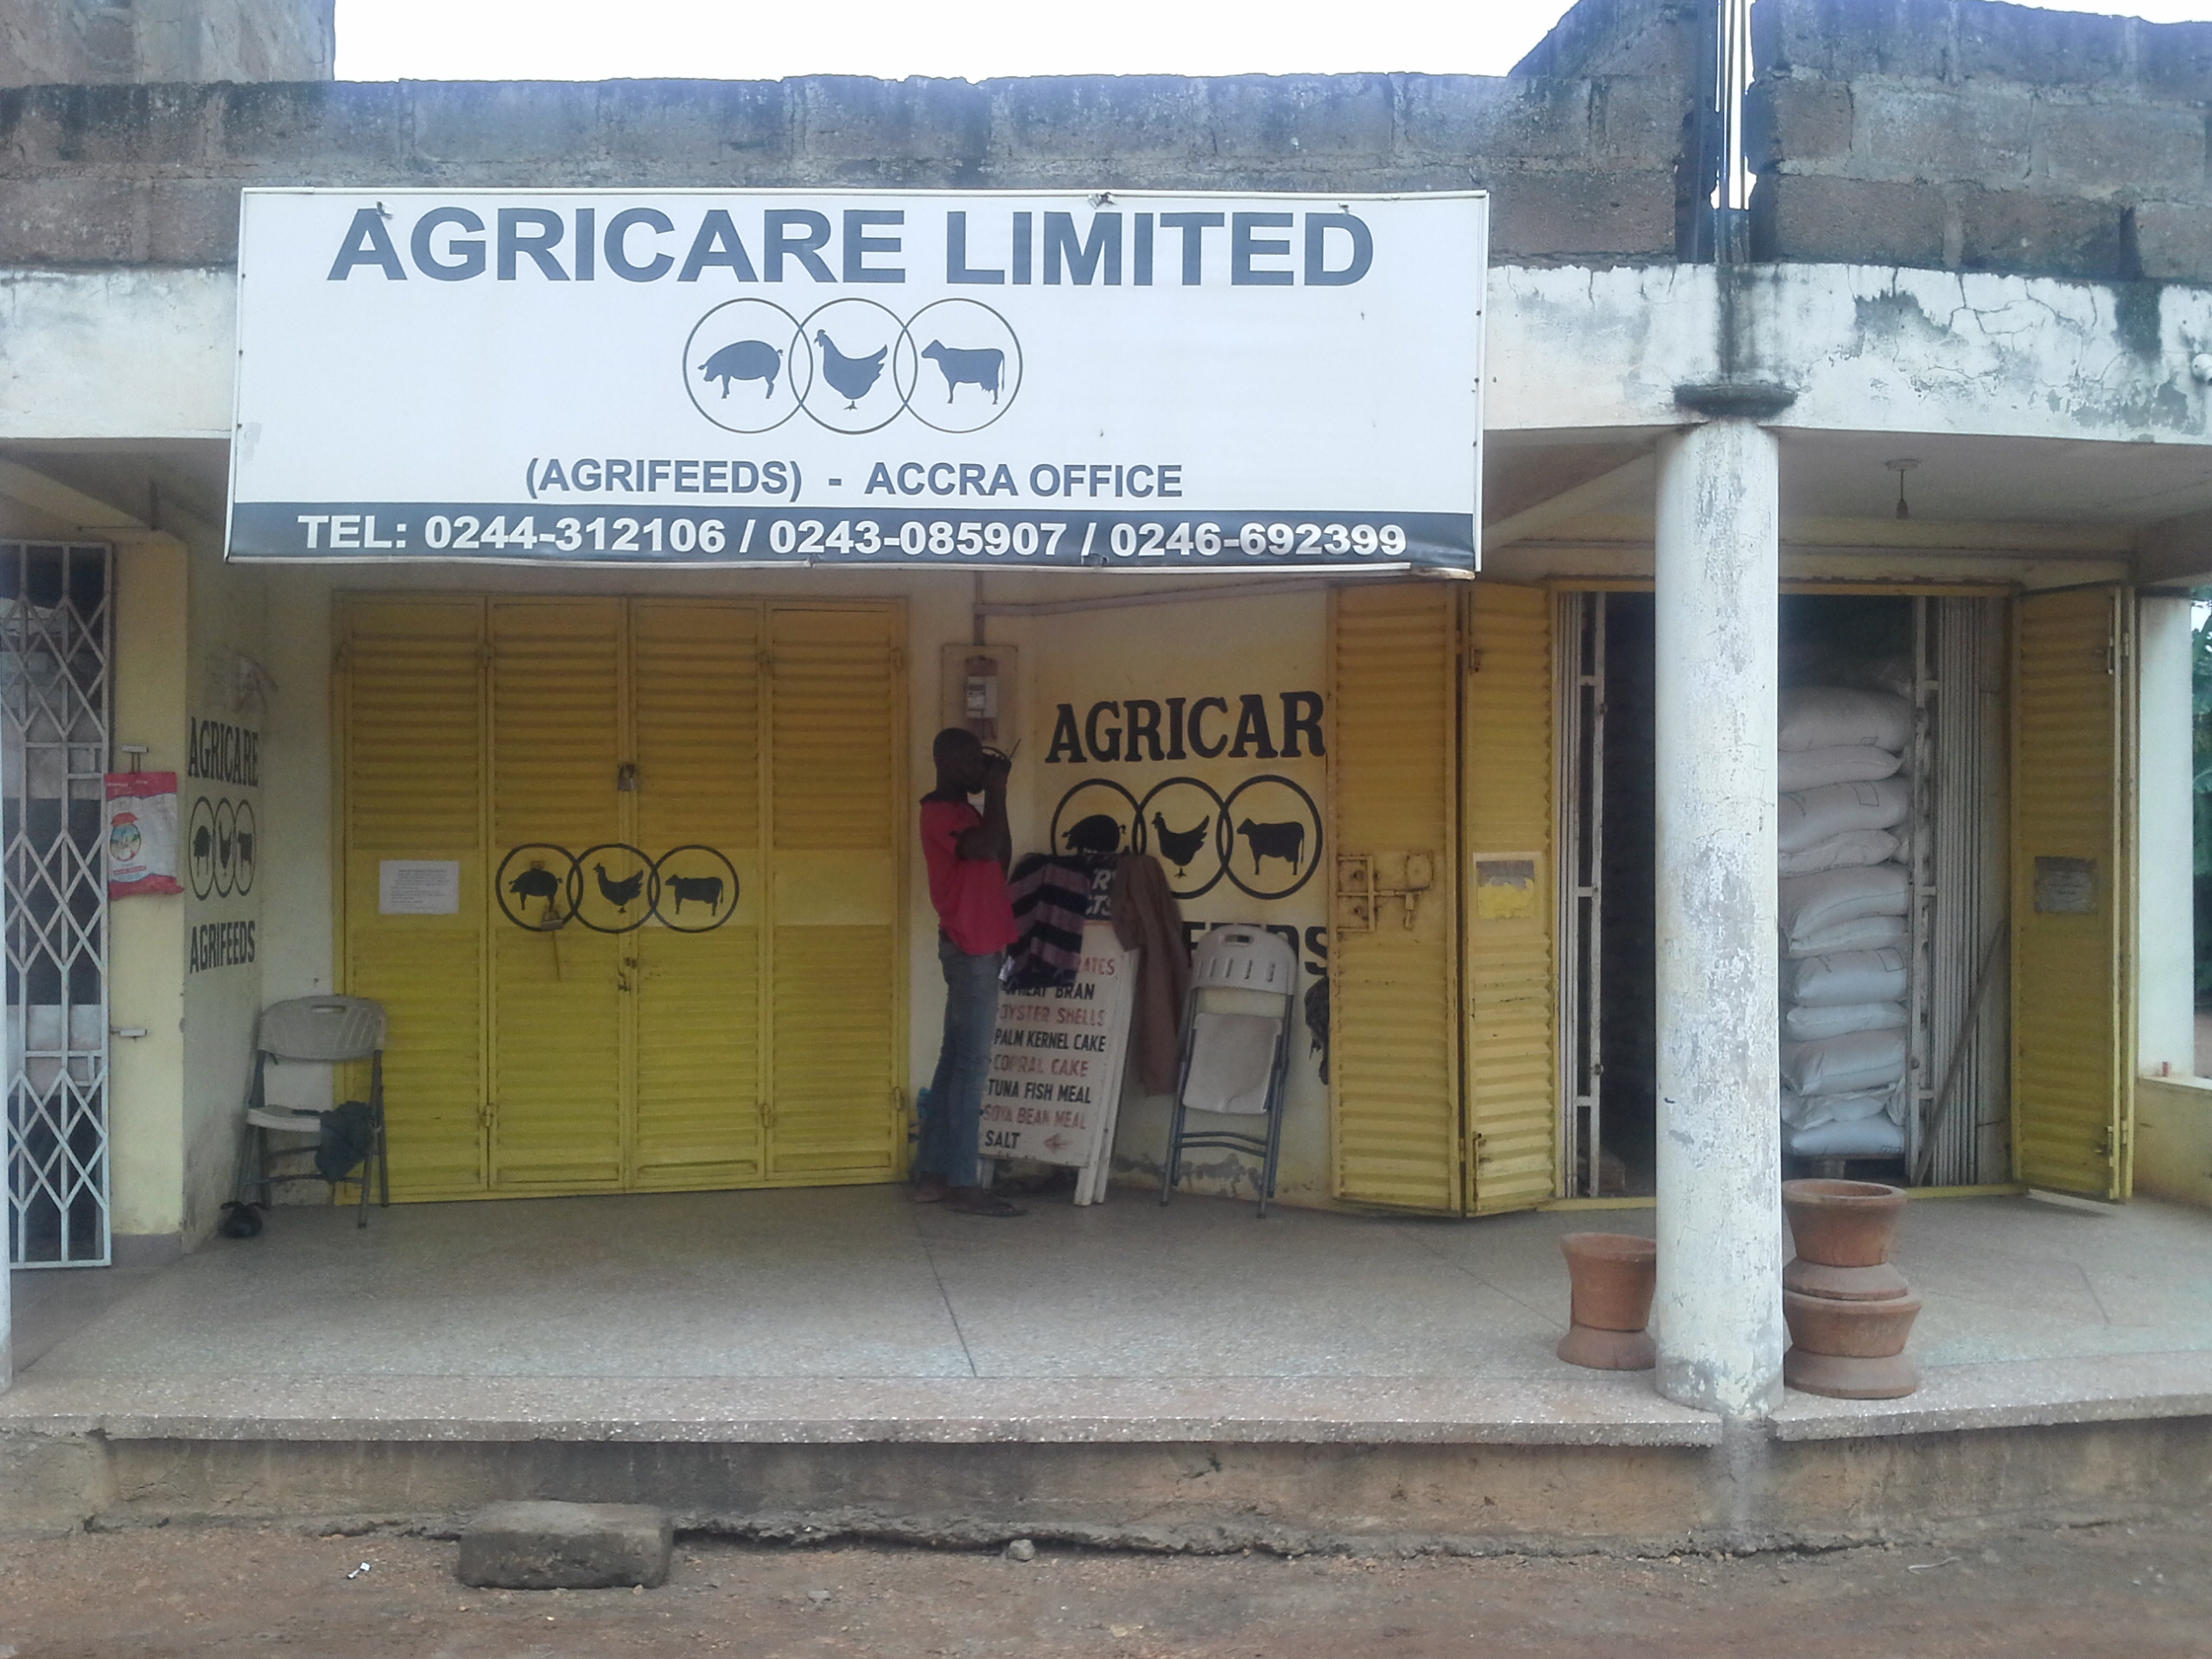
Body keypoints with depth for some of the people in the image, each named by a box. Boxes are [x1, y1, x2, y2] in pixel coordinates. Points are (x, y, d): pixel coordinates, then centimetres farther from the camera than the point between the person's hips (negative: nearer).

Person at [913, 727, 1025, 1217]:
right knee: (970, 1065, -10)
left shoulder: (960, 810, 19)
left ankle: (931, 1175, 14)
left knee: (956, 1062, 10)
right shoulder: (940, 810, -11)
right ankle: (963, 1184, -9)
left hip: (979, 948, 10)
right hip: (971, 949, -10)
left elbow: (1000, 860, 22)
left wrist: (996, 797, 17)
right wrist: (996, 794, -16)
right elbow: (984, 847, -26)